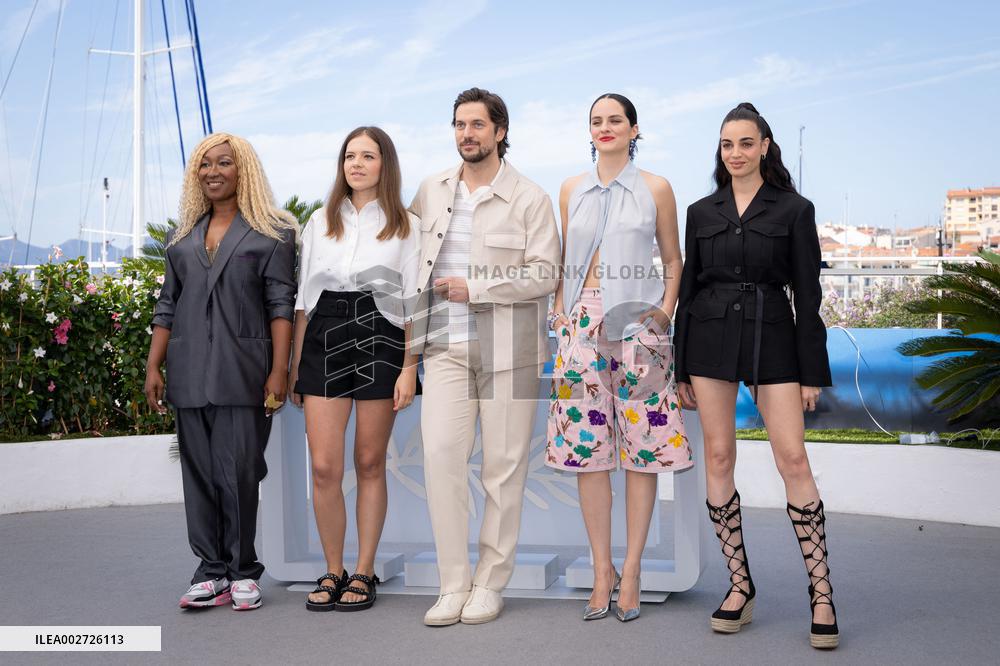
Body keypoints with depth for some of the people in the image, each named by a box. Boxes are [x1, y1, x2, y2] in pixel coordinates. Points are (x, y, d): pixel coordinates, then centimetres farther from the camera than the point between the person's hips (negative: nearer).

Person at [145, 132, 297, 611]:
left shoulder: (271, 234, 3)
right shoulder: (183, 238, 18)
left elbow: (281, 306, -3)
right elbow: (167, 306, 18)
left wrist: (279, 371, -10)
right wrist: (152, 367, 10)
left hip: (242, 373, -4)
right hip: (190, 374, 5)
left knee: (239, 473, -4)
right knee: (199, 472, 4)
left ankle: (242, 573, 7)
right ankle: (212, 571, 11)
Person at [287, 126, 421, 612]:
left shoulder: (405, 226, 6)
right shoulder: (319, 223, 13)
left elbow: (413, 303, 1)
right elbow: (303, 298, 13)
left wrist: (410, 369, -8)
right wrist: (294, 364, 8)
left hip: (379, 341, -2)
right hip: (324, 340, 2)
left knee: (370, 463, 4)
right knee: (324, 467, -4)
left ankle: (363, 573, 14)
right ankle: (333, 571, 11)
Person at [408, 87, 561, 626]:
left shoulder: (529, 198, 0)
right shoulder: (431, 192, 13)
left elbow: (545, 273, -6)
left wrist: (474, 289, -12)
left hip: (507, 347, -3)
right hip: (445, 345, 3)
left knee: (504, 464, 1)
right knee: (440, 453, -8)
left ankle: (490, 584, 12)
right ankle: (453, 584, 1)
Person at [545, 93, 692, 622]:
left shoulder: (656, 189, 6)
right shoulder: (572, 190, 13)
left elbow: (673, 263, 10)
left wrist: (666, 309, -4)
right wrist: (560, 312, 4)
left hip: (638, 324, -2)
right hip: (583, 324, 2)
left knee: (642, 447, -2)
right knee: (587, 446, 0)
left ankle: (630, 570, 7)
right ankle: (601, 568, 10)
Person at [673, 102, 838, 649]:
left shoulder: (794, 209, 2)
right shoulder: (702, 212, 10)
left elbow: (807, 294, 1)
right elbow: (688, 289, 11)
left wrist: (812, 372, -4)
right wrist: (681, 368, 8)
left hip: (772, 338, -3)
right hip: (711, 338, 3)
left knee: (792, 460, -9)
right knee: (719, 457, 1)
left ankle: (821, 593, -1)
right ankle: (740, 586, 12)